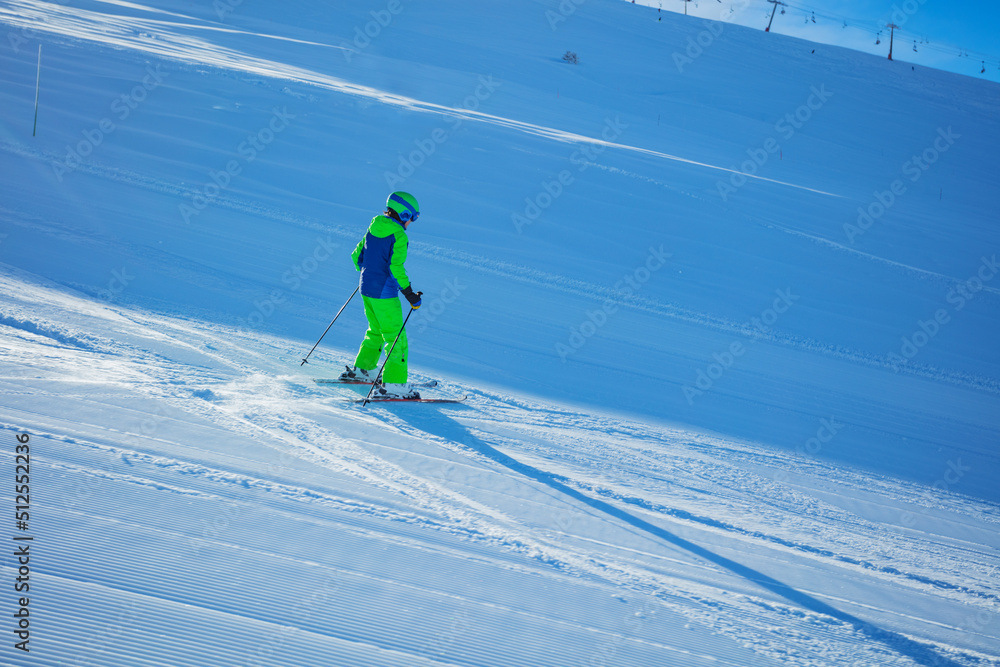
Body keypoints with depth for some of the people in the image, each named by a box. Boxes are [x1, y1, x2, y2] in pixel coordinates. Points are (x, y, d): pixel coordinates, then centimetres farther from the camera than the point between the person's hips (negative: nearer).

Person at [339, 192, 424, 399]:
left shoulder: (373, 228, 7)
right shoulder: (398, 236, -16)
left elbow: (357, 256, 14)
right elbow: (396, 268, -24)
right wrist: (410, 294, -18)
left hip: (366, 288, 8)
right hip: (384, 293, -8)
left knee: (376, 331, 26)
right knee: (396, 338, -3)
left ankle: (362, 369, 34)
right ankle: (393, 384, -6)